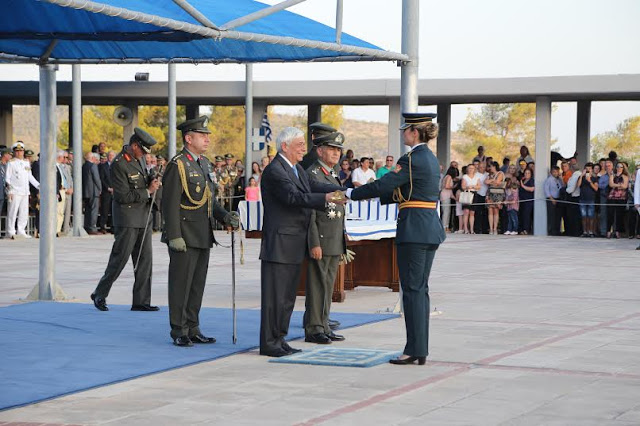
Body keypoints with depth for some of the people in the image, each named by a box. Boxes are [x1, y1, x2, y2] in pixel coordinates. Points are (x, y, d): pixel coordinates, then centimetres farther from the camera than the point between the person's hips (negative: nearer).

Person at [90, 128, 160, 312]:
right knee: (120, 258, -4)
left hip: (143, 216, 8)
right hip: (127, 217, -8)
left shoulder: (139, 158, 9)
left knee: (144, 259, 5)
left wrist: (152, 182, 3)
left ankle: (141, 301, 9)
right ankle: (100, 294, 12)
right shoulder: (119, 165, -18)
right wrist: (148, 191, -15)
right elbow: (124, 196, -20)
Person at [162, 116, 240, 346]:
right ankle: (179, 332, 5)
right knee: (181, 284, -1)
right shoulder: (177, 165, -12)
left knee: (197, 284, 13)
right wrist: (174, 236, -20)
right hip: (185, 238, -8)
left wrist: (225, 216, 5)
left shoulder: (205, 164, 15)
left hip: (203, 237, 8)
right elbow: (170, 204, -16)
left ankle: (192, 329, 21)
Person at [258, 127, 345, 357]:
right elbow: (293, 196, -27)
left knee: (287, 295, 14)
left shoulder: (297, 169, 17)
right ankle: (269, 343, 0)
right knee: (274, 295, -5)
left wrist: (342, 190, -6)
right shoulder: (274, 171, -16)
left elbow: (313, 186, 8)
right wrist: (326, 199, -34)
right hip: (279, 244, -10)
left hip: (294, 244, 10)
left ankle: (279, 339, 21)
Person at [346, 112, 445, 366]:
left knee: (412, 290, -5)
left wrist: (352, 194, -2)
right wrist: (376, 196, 22)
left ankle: (414, 350, -4)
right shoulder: (431, 159, 14)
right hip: (431, 229, 9)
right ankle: (421, 349, 14)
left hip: (413, 229, -9)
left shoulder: (412, 160, -15)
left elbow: (383, 185, -15)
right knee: (420, 289, 12)